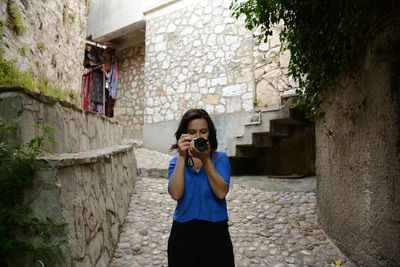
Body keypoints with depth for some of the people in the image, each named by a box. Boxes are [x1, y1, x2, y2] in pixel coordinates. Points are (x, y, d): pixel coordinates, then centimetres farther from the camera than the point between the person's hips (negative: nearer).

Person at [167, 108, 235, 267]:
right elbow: (176, 194, -15)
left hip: (215, 232, -1)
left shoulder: (220, 158, -2)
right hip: (183, 232, 1)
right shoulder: (176, 162, 2)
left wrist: (206, 160, -23)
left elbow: (221, 193, -16)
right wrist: (182, 157, -20)